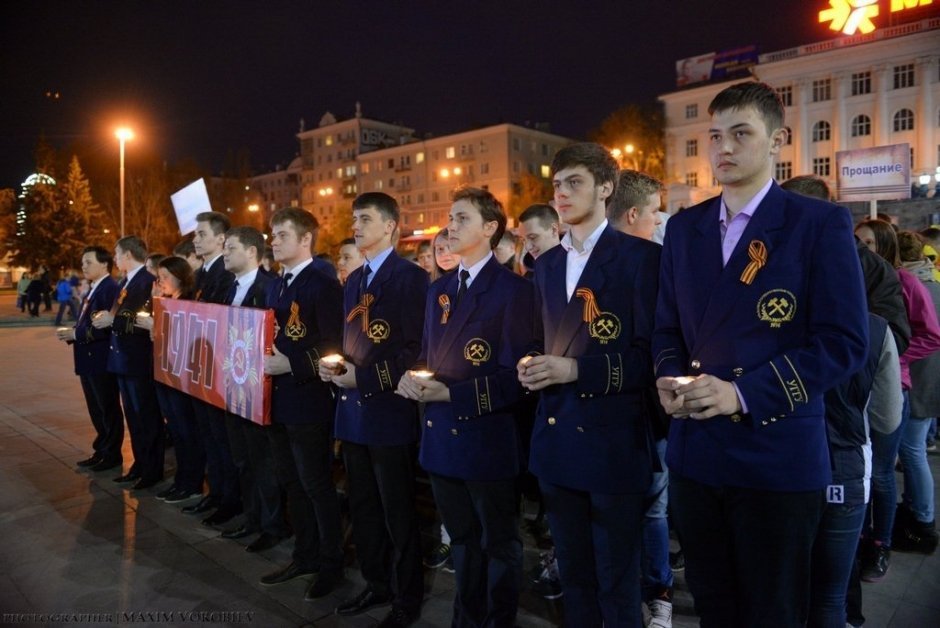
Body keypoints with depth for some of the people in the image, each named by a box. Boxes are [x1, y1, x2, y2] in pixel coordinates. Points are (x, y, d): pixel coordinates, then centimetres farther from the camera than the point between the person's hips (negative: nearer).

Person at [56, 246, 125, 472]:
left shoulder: (111, 288, -16)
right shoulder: (93, 290, 15)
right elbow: (87, 324, 18)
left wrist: (76, 334, -19)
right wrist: (71, 333, -1)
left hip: (102, 360, -10)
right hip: (89, 359, 10)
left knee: (108, 410, 4)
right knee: (96, 410, 18)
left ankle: (112, 455, 15)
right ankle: (101, 451, 30)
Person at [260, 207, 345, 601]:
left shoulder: (324, 283, -14)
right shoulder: (276, 286, 13)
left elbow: (334, 346, -20)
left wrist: (292, 366, -26)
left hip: (308, 402, -9)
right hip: (277, 400, 9)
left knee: (317, 486, 5)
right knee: (291, 483, 18)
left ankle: (331, 564, 22)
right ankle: (305, 556, 35)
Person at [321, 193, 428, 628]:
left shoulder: (410, 277, -12)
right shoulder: (354, 280, 14)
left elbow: (417, 350, -17)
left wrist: (365, 378, -20)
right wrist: (335, 365, 0)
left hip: (389, 412, -8)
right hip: (353, 411, 8)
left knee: (398, 513, 6)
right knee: (363, 508, 19)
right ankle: (376, 584, 36)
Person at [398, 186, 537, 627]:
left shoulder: (513, 289, -13)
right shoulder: (438, 289, 11)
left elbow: (515, 375, -18)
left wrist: (452, 393, -24)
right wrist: (413, 378, -7)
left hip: (488, 438, -7)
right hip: (442, 436, 7)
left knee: (499, 544, 14)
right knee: (462, 541, 23)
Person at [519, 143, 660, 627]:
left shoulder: (640, 257, -8)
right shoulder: (546, 265, 13)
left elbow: (653, 353, -12)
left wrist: (579, 369, -20)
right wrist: (531, 367, -1)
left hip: (613, 444, -6)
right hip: (556, 440, 6)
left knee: (617, 585, 10)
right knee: (573, 578, 20)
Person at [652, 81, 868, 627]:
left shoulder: (821, 224, -6)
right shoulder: (684, 227, 10)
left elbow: (845, 341, -11)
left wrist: (744, 393, -19)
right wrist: (671, 377, -7)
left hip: (778, 455, -4)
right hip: (695, 451, 4)